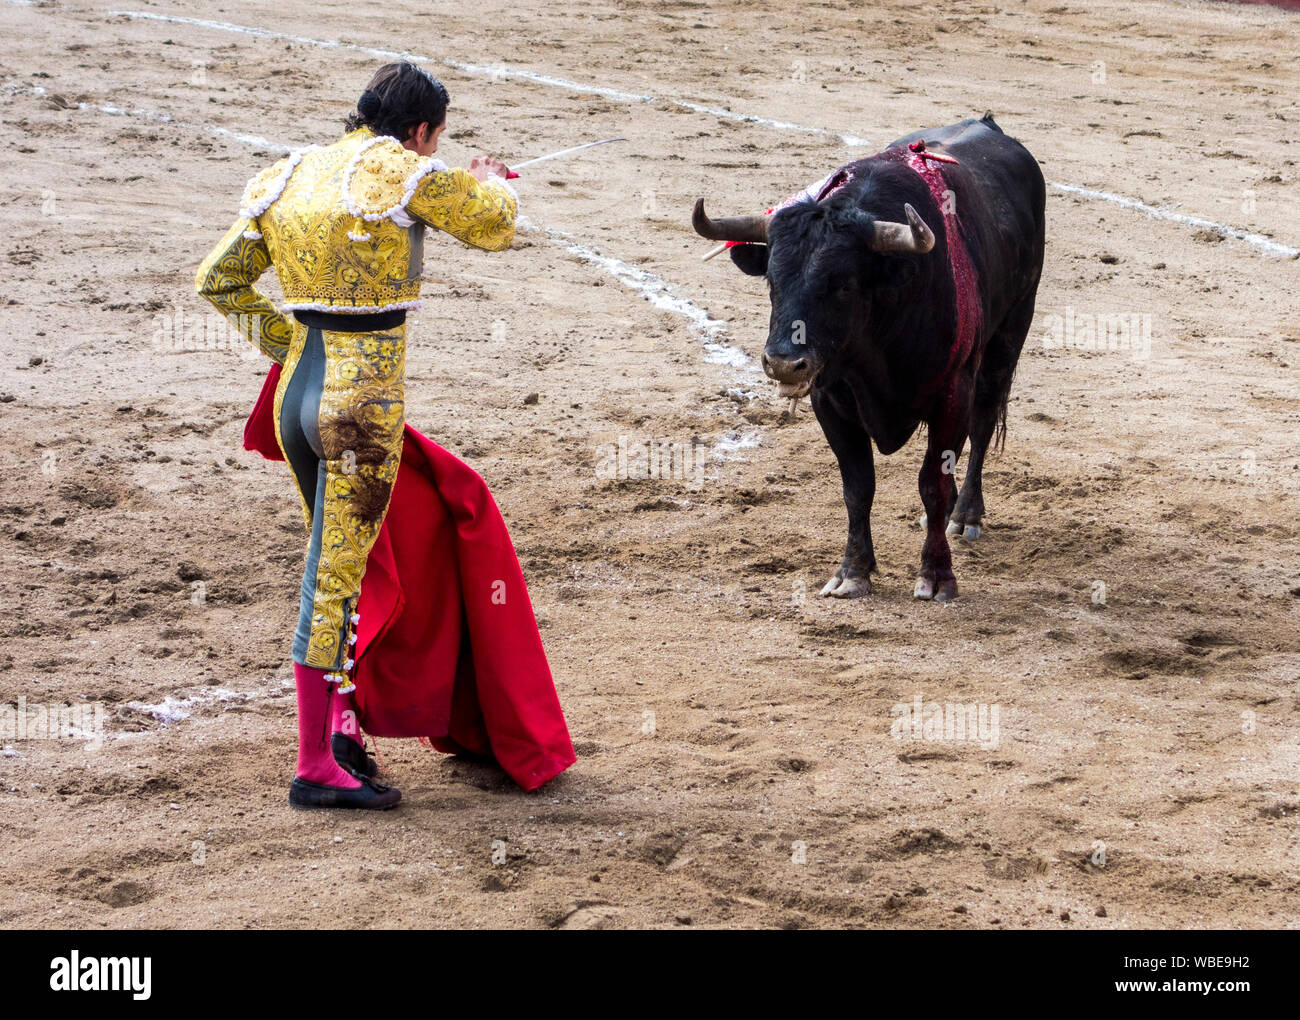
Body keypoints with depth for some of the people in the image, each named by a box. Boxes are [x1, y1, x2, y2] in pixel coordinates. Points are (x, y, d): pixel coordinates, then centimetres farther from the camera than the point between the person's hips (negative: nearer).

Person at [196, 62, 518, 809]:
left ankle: (339, 717, 25)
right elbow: (498, 226, 2)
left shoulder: (286, 178, 10)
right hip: (364, 397, -7)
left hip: (297, 392, 7)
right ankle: (316, 767, 3)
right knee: (336, 575, -2)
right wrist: (491, 183, 24)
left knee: (341, 557, 22)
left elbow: (218, 281, 13)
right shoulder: (401, 175, -10)